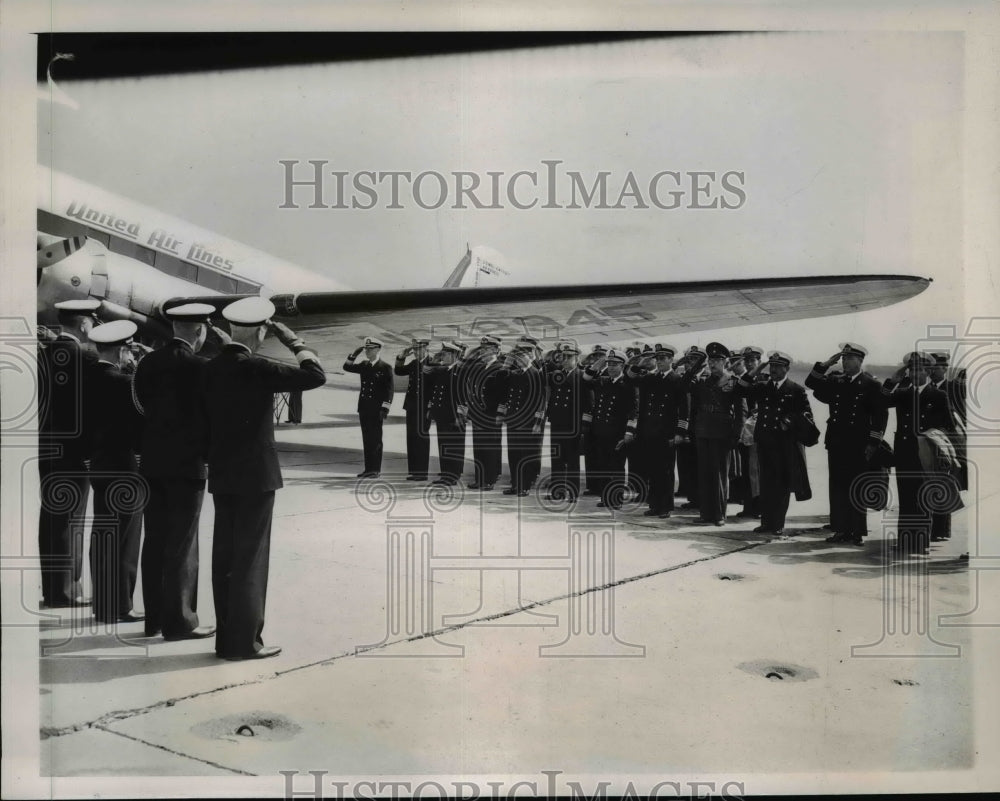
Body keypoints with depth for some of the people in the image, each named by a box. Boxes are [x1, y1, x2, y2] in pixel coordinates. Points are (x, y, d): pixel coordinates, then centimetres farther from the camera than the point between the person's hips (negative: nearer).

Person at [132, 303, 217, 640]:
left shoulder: (148, 363, 6)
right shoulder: (199, 366, -13)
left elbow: (143, 406, 10)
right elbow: (208, 413, -12)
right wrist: (209, 453, 1)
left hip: (152, 463, 6)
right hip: (187, 464, -6)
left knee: (155, 542, 12)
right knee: (182, 545, 0)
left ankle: (155, 617, 19)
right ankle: (179, 621, 4)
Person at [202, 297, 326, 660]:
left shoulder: (210, 368, 6)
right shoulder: (255, 368, -15)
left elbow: (204, 420, 12)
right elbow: (316, 375, -18)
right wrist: (292, 340, -6)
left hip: (221, 475, 7)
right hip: (255, 474, -7)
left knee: (225, 556, 11)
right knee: (250, 558, -1)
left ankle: (227, 636, 18)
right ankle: (245, 640, 3)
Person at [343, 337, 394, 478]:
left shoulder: (385, 367, -5)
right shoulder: (364, 365, 12)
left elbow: (390, 389, -9)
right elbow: (347, 367, 15)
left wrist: (385, 408, -15)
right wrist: (354, 354, 4)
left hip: (377, 409, -6)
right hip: (364, 408, 6)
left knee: (375, 439, -2)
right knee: (366, 439, 8)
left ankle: (376, 469, 3)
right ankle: (368, 468, 13)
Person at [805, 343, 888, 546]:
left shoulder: (871, 385, -1)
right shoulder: (835, 382, 11)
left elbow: (880, 415, -3)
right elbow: (811, 382, 6)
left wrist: (873, 443, -8)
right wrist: (825, 365, -4)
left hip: (858, 445, -4)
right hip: (836, 443, 4)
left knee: (857, 489, -1)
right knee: (837, 487, 6)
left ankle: (858, 532, 5)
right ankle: (841, 529, 12)